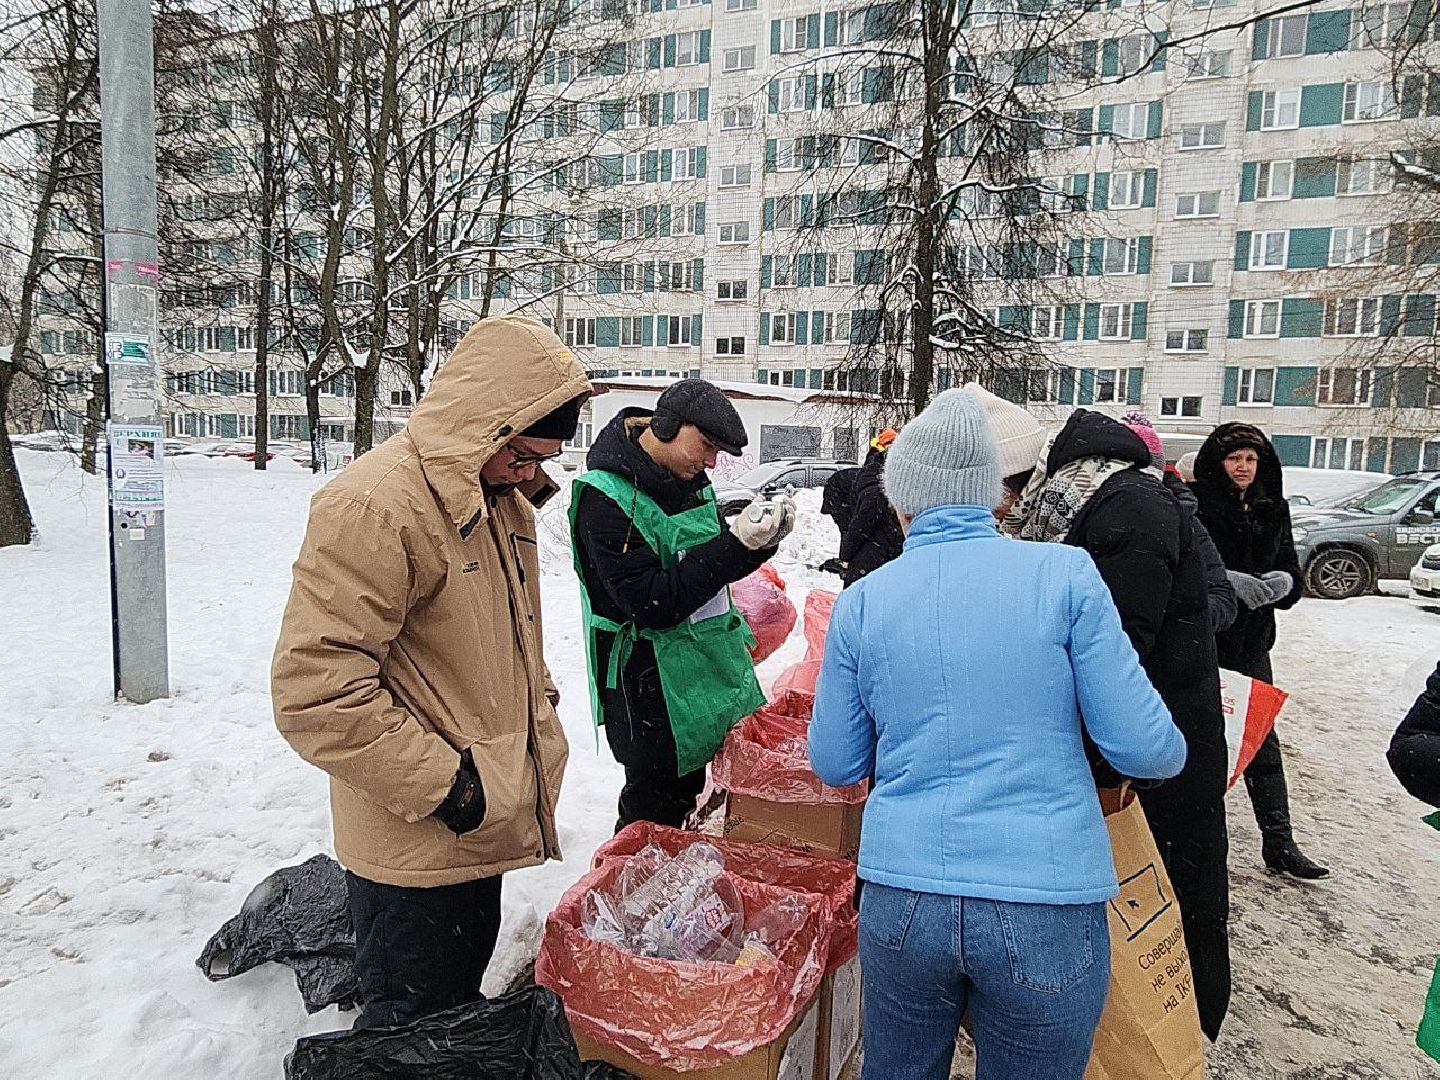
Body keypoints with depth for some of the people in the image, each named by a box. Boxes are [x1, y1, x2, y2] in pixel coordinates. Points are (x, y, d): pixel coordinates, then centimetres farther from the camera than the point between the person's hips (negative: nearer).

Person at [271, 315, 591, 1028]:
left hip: (480, 829, 8)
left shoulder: (501, 496, 6)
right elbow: (314, 691, -27)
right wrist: (439, 783, -22)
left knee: (461, 1002, 26)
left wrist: (539, 726, 14)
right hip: (413, 846, -8)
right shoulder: (373, 507, -24)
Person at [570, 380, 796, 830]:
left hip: (707, 666, 8)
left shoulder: (688, 480, 4)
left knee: (686, 794, 19)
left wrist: (762, 540, -8)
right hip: (650, 688, -7)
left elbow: (716, 569, 12)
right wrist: (736, 542, -27)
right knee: (654, 813, 5)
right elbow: (654, 604, -24)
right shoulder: (605, 497, -20)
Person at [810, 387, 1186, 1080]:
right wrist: (1174, 749, 16)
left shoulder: (860, 602, -1)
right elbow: (1142, 746, -6)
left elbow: (834, 765, 6)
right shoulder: (1064, 574, -6)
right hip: (1046, 906, -1)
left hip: (901, 899, 2)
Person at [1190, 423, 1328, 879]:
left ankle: (1279, 842, 22)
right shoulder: (1194, 504, -9)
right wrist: (1228, 581, -27)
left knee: (1261, 738, 12)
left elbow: (1292, 574, 11)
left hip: (1252, 641, 5)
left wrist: (1285, 580, -11)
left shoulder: (1273, 510, 9)